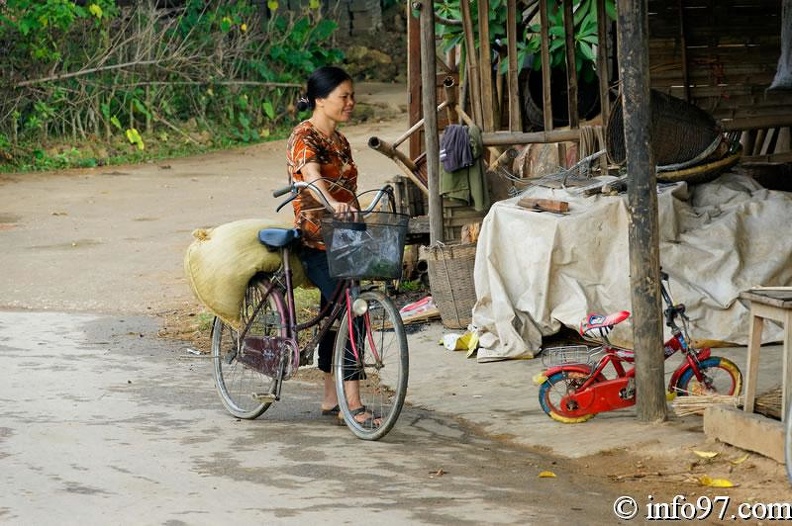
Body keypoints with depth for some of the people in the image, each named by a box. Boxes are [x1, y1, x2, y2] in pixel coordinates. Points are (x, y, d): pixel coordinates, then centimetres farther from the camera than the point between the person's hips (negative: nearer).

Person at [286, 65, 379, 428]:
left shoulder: (339, 140, 15)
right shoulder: (304, 137, -12)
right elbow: (311, 178, -31)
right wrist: (333, 204, -50)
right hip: (315, 240, -9)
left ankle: (331, 399, 20)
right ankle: (353, 404, -21)